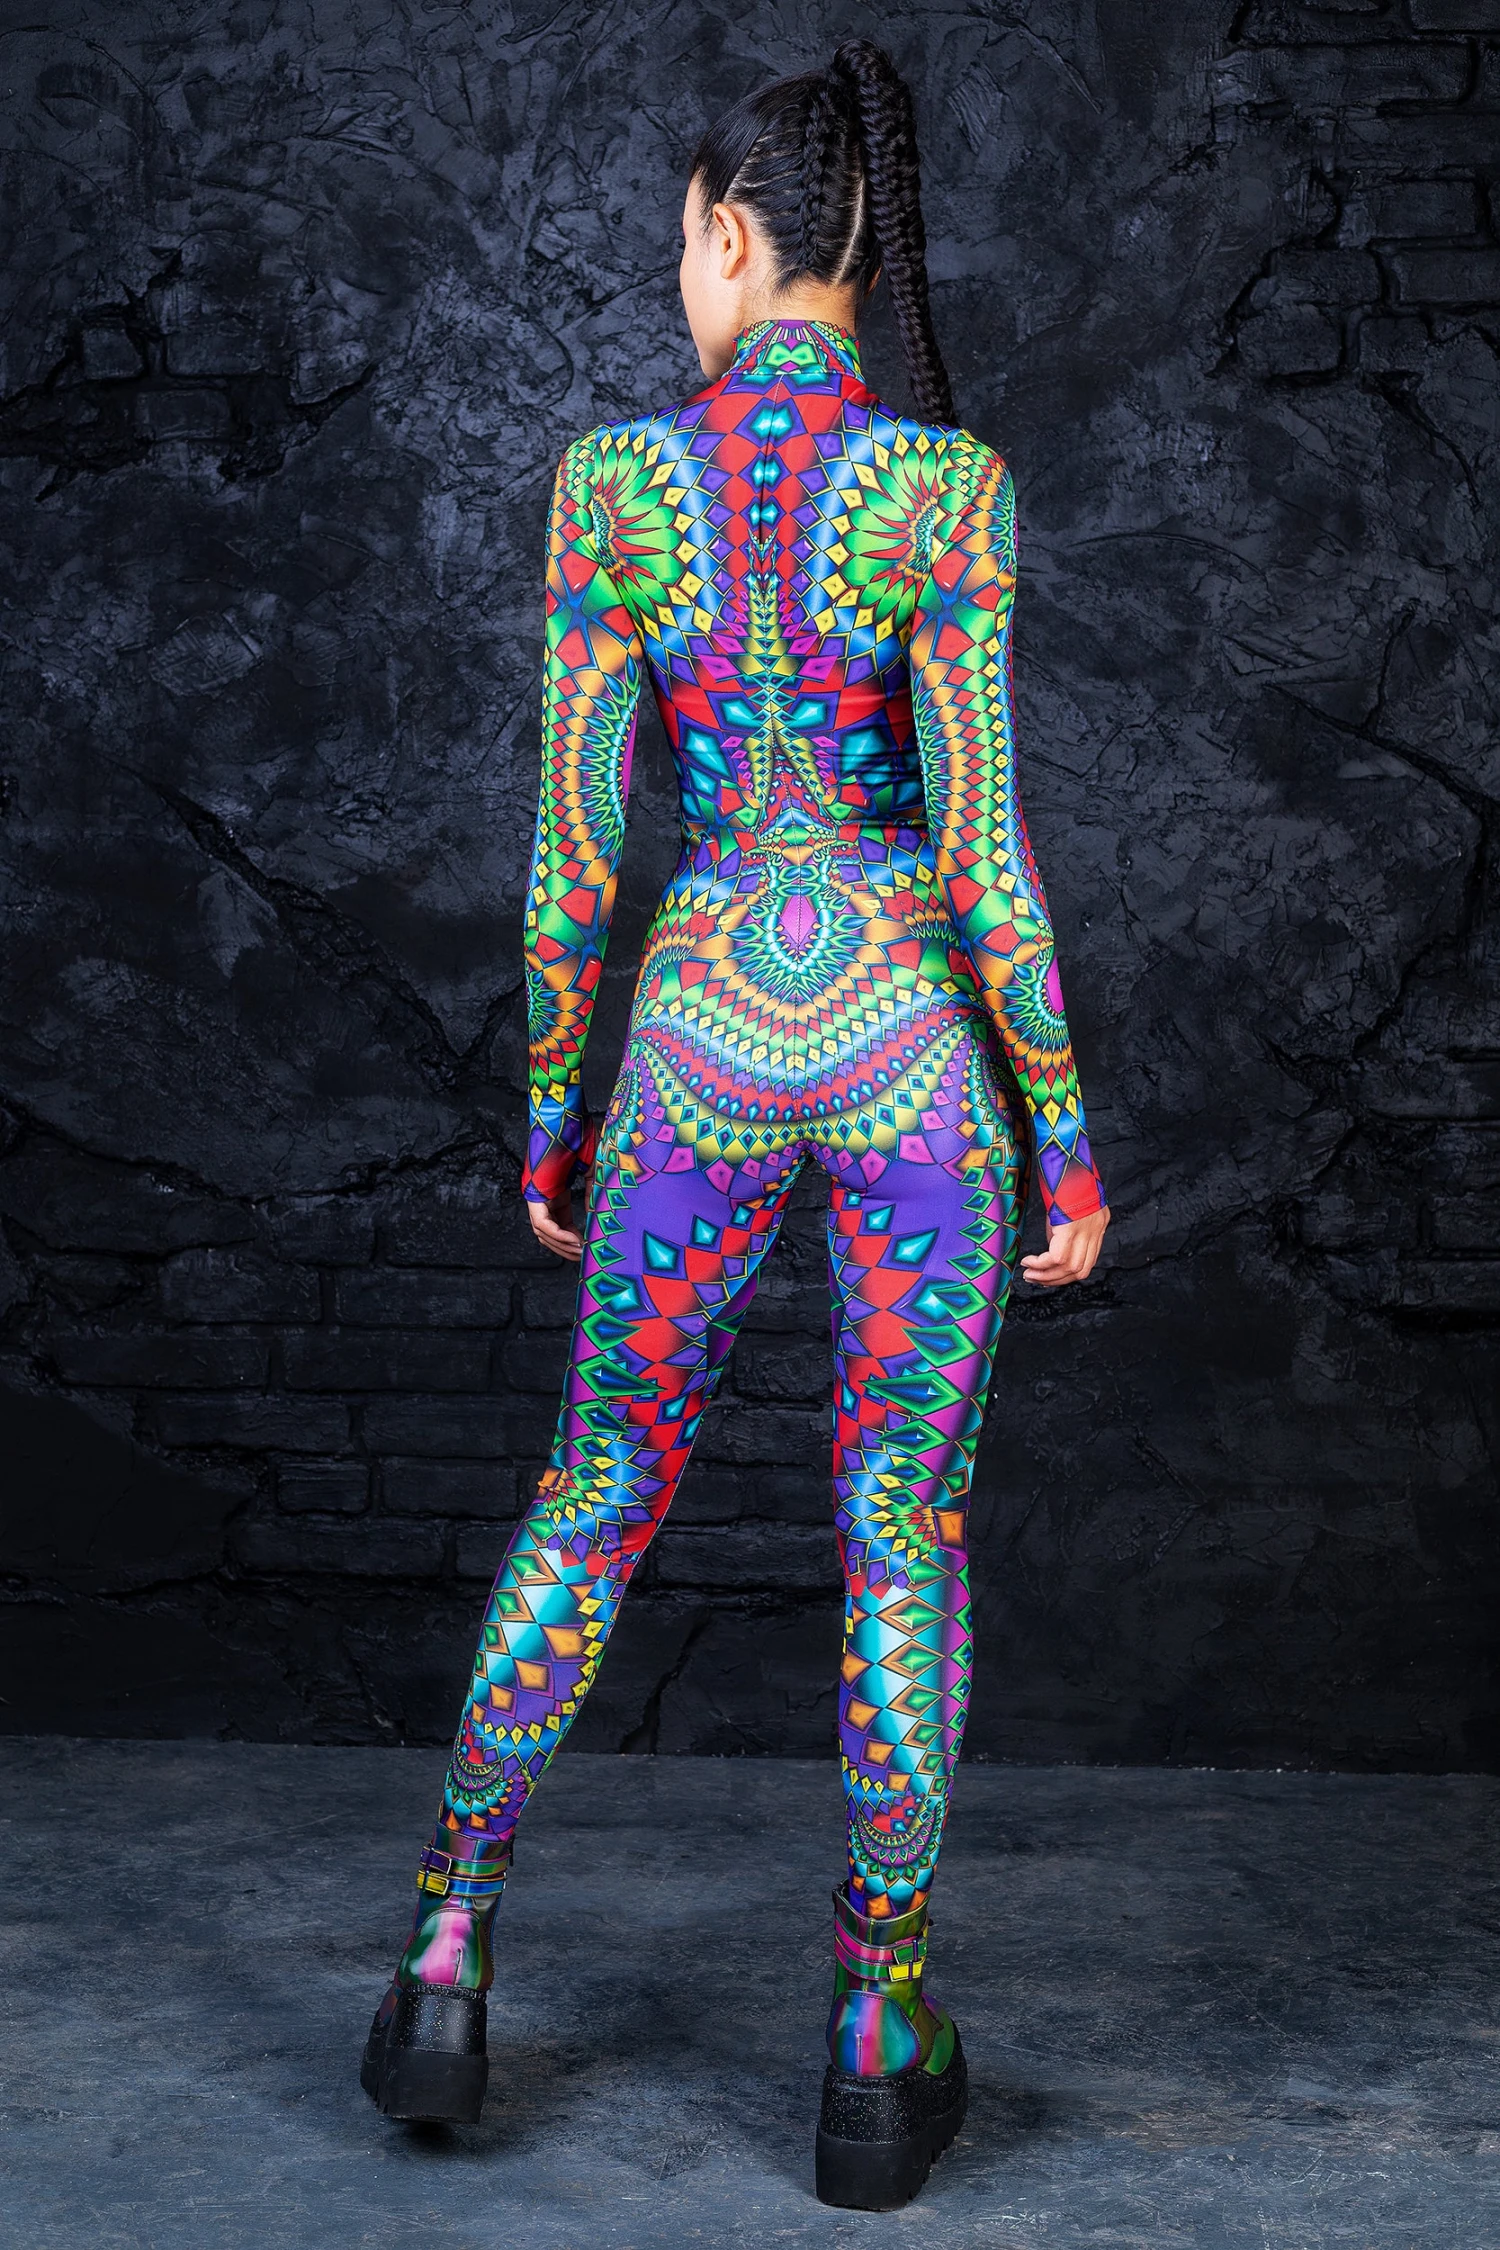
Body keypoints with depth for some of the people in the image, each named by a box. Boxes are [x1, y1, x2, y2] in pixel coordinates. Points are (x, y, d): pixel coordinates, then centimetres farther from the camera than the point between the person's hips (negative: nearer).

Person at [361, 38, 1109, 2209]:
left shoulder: (609, 476, -3)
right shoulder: (948, 482, -8)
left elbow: (574, 849, -1)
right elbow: (985, 853, -11)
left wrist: (549, 1111, 11)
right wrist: (1067, 1135, -2)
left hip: (703, 1050, 1)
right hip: (911, 1047, -1)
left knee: (596, 1493, 19)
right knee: (903, 1537, 9)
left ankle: (449, 1951, 17)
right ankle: (877, 2048, 13)